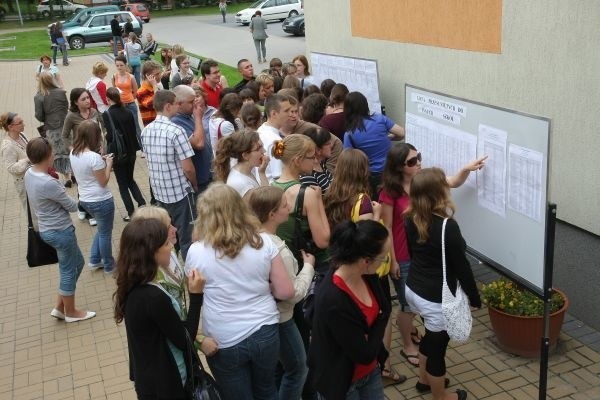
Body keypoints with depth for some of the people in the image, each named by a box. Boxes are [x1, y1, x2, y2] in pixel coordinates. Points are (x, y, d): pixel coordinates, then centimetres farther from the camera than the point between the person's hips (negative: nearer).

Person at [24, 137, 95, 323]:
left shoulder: (29, 174, -2)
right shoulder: (49, 184, -29)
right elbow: (72, 206, -15)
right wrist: (78, 201, 6)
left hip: (47, 229, 9)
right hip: (60, 231, -9)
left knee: (77, 263, 23)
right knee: (68, 271, 11)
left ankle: (59, 307, 31)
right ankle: (70, 312, 30)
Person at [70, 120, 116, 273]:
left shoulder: (73, 153, -1)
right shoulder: (94, 157, -25)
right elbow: (103, 182, -16)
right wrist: (108, 164, -5)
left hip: (85, 199, 8)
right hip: (101, 201, -8)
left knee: (102, 229, 28)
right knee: (105, 233, 11)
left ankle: (94, 260, 32)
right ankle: (109, 266, 27)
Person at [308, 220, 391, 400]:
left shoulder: (367, 275, -13)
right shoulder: (333, 300, -35)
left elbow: (385, 308, 4)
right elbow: (365, 354, -25)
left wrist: (372, 337, -11)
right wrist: (381, 321, -10)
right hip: (342, 382, -6)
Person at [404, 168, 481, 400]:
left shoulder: (412, 220, -5)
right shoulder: (448, 227, -26)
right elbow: (461, 267, -18)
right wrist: (474, 297, -4)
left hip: (413, 289, 7)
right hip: (437, 299, -7)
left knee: (430, 336, 29)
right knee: (437, 346, 12)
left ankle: (424, 379, 49)